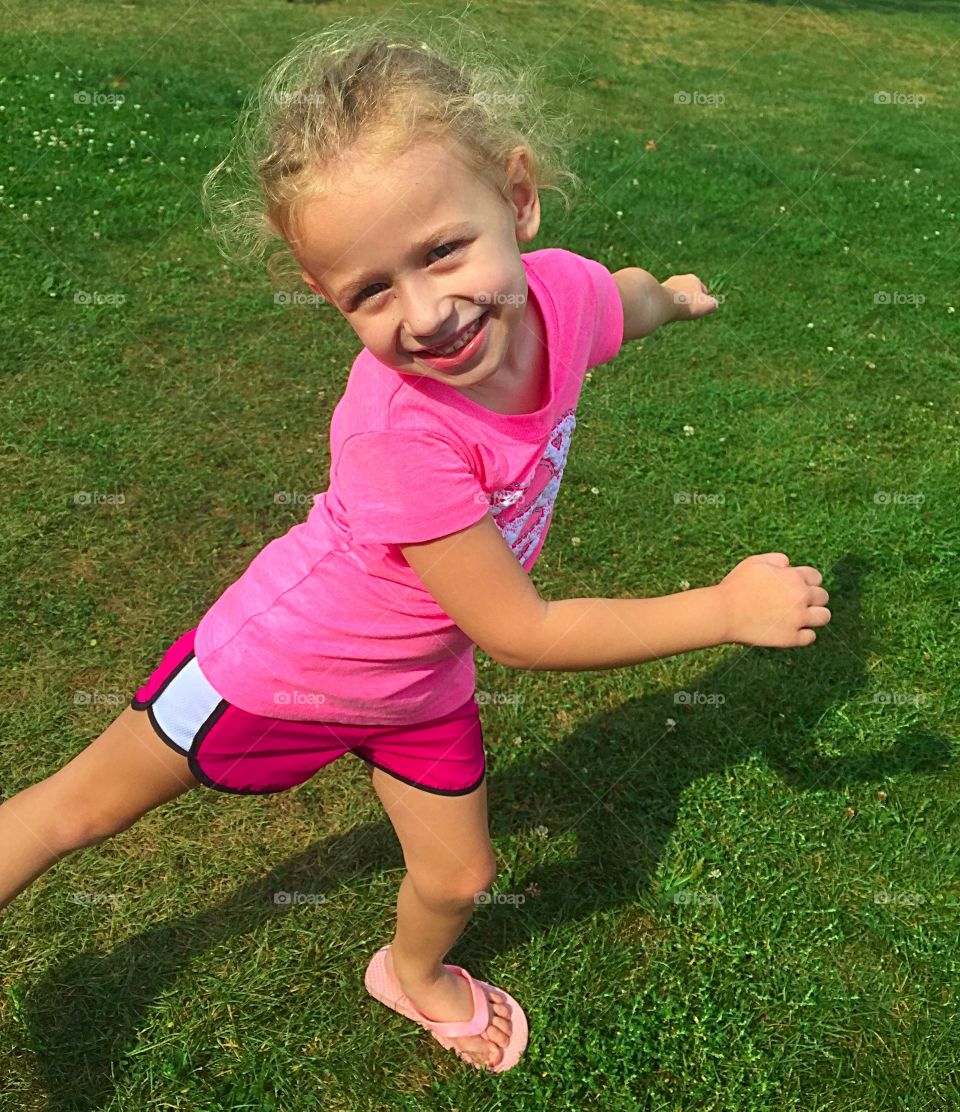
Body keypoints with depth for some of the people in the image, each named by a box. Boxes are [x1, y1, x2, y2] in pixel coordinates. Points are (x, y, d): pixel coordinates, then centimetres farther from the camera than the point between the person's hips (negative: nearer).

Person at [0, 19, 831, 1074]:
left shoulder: (563, 290, -24)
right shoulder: (397, 434, -41)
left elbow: (632, 296, 4)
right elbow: (521, 632, -31)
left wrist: (672, 293, 27)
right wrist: (727, 608, -27)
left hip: (419, 679, 6)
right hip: (281, 663, -5)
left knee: (458, 879, 22)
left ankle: (415, 974, 58)